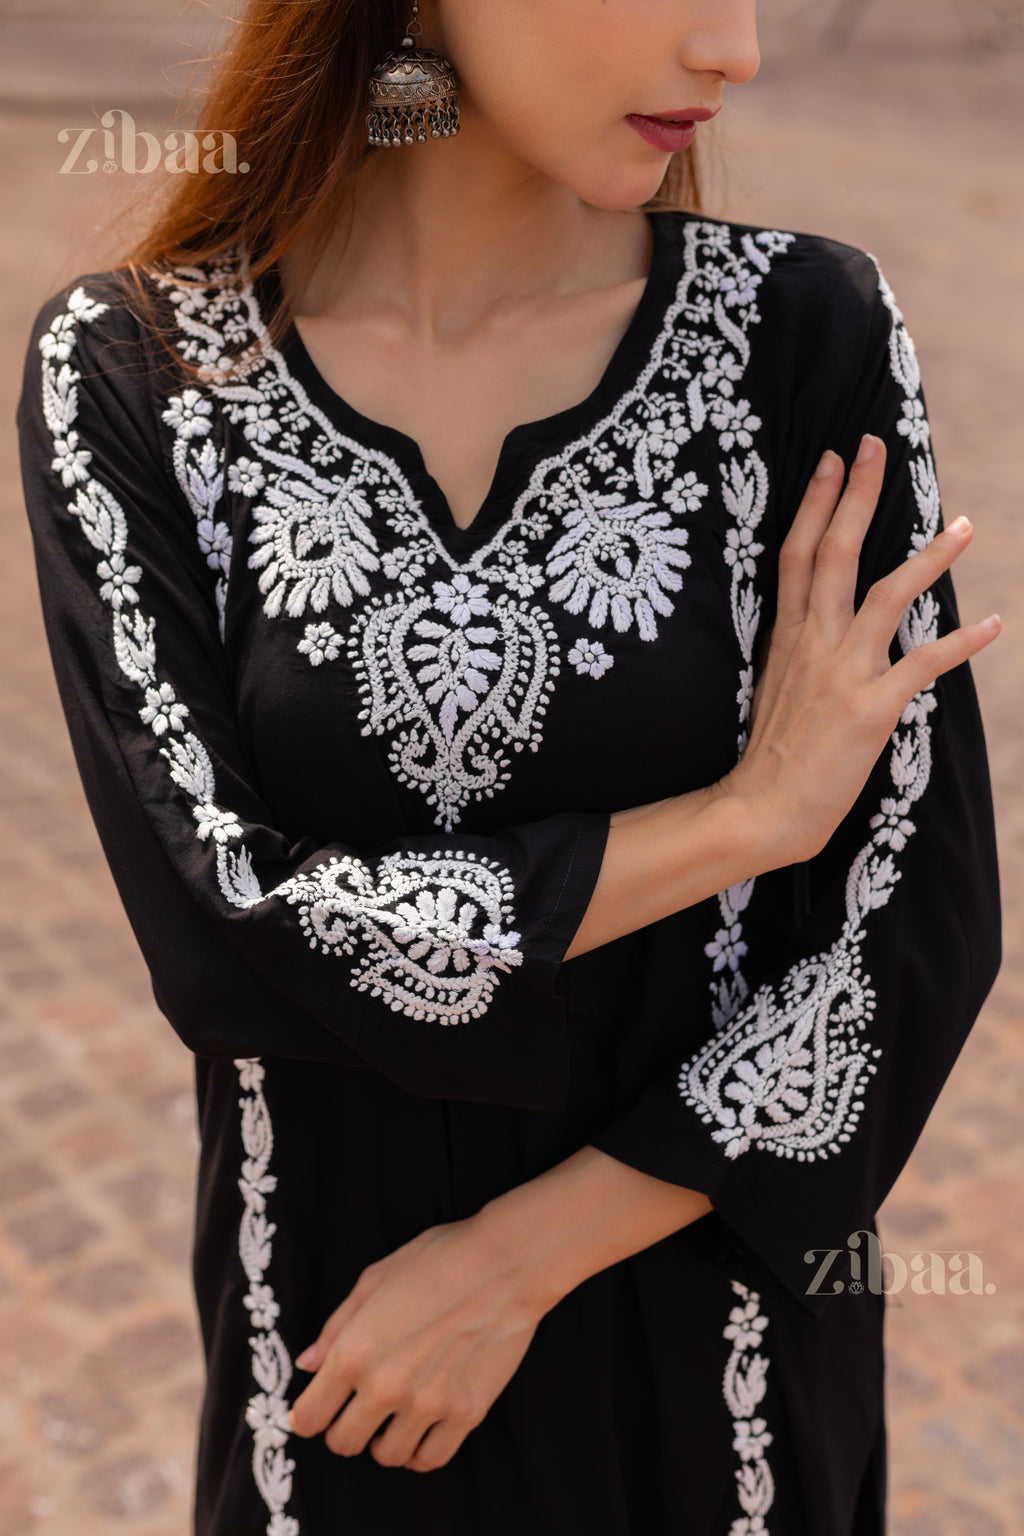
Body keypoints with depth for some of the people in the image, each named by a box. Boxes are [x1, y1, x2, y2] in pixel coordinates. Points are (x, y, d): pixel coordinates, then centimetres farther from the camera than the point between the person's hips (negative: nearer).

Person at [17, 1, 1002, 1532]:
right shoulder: (127, 371, -13)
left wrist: (516, 1261, -13)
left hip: (711, 1265, 0)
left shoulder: (804, 327, -13)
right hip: (339, 1315, 0)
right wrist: (748, 810, -19)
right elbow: (220, 923, -20)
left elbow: (916, 922, -12)